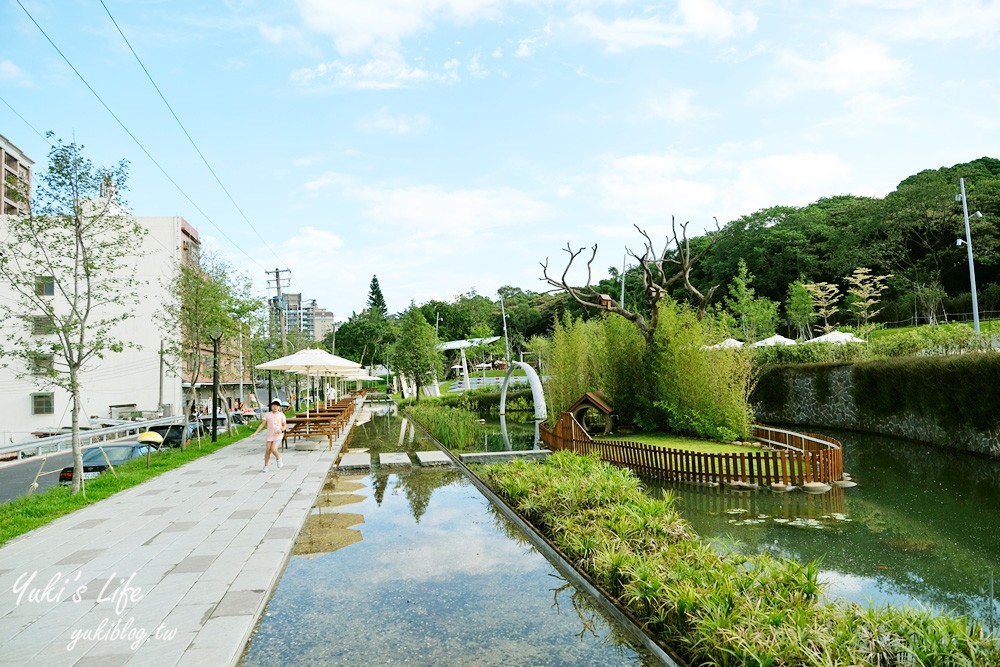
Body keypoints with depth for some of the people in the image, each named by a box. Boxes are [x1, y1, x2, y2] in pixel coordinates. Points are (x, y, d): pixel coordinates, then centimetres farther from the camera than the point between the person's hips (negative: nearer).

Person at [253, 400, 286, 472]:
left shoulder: (281, 415, 0)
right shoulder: (267, 415, 2)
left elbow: (285, 425, 4)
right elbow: (262, 424, -1)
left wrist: (281, 430, -17)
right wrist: (256, 432, -9)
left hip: (278, 435, -2)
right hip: (270, 436, 2)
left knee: (273, 449, -19)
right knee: (267, 450, 1)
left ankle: (279, 459, 12)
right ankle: (265, 467, 16)